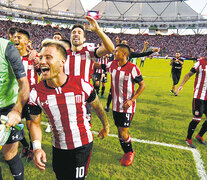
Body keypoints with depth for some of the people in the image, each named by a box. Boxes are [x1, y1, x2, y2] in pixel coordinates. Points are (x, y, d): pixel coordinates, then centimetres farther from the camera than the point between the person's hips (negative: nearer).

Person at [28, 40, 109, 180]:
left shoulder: (82, 85, -18)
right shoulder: (36, 93, -12)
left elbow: (97, 106, 0)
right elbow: (35, 122, 1)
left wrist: (106, 127, 14)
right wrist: (37, 147, -14)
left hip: (83, 145, -2)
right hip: (58, 147, 3)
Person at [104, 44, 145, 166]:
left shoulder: (132, 68, -16)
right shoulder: (112, 65, 1)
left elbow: (142, 85, -9)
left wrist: (131, 100, -15)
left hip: (127, 106, -6)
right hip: (116, 105, 6)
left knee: (123, 133, -4)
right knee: (119, 131, 14)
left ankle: (130, 152, 27)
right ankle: (127, 152, 37)